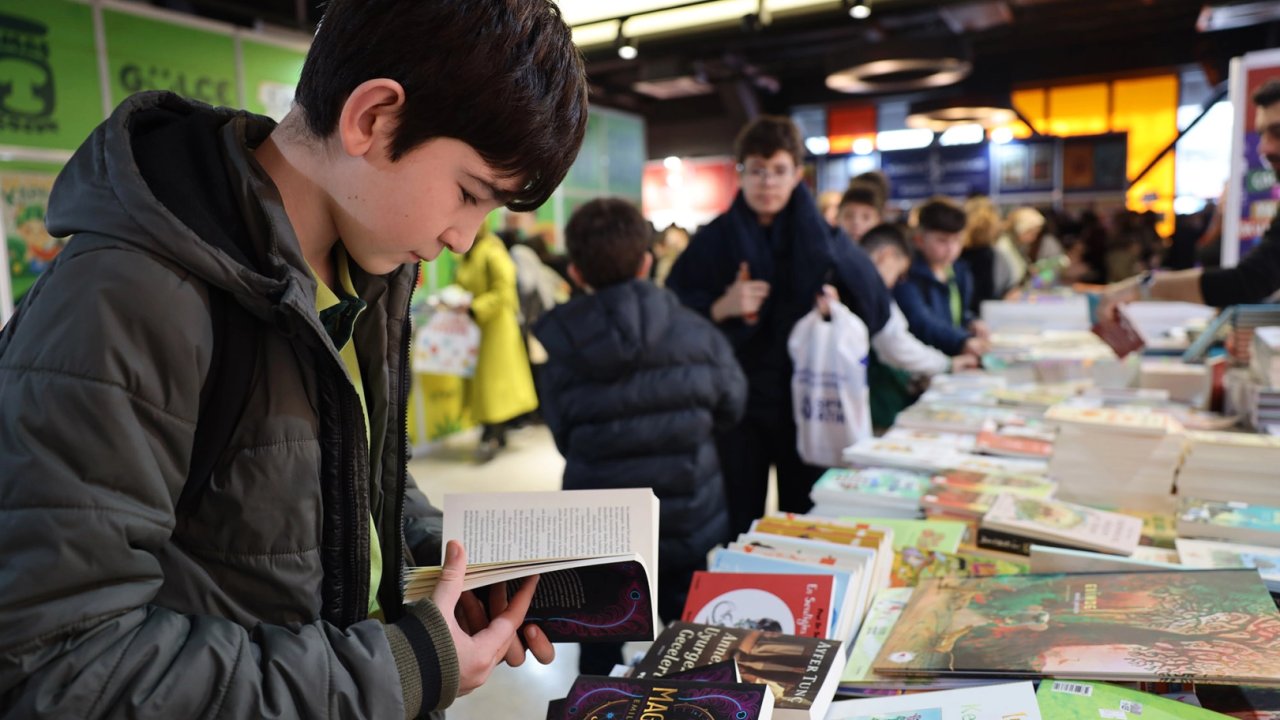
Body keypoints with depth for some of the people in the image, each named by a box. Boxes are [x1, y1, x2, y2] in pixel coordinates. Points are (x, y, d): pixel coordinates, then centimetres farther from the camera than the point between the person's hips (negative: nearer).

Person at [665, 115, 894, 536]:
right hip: (738, 406, -1)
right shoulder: (713, 240, -2)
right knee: (739, 529, 7)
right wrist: (720, 308, -22)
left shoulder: (821, 237, 2)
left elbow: (876, 308, -7)